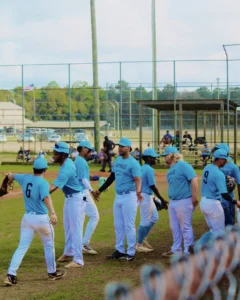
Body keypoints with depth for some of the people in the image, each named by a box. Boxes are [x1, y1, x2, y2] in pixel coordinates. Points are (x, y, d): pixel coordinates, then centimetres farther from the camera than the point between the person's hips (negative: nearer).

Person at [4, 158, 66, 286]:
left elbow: (11, 176, 21)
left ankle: (11, 275, -7)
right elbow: (46, 198, -34)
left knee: (22, 247, 4)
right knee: (49, 245, 16)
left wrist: (9, 178, 46)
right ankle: (52, 272, 28)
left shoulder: (25, 178, 2)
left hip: (27, 217, 5)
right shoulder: (43, 183, -16)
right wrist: (52, 213, -48)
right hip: (41, 219, -5)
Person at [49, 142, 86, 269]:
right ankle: (68, 253, 34)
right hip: (69, 198, 10)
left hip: (76, 199, -10)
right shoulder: (67, 162, -1)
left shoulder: (66, 169, -29)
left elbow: (53, 187, -37)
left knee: (75, 229, -7)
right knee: (68, 227, 20)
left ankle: (78, 260, -3)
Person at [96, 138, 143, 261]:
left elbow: (137, 180, -24)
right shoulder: (117, 161, 10)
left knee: (129, 226, -3)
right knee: (118, 225, 14)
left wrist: (138, 192, -44)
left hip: (129, 196, -8)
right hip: (118, 196, 8)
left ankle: (131, 253, 5)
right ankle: (119, 251, 24)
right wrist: (100, 190, 23)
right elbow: (112, 177, 20)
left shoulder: (133, 163, -14)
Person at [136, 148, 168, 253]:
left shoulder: (142, 168, 11)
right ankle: (139, 245, 7)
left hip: (146, 196, 10)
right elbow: (153, 186, -20)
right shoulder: (149, 169, -17)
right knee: (145, 221, -1)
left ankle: (142, 239, 21)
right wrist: (162, 200, -17)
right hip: (146, 197, -10)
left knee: (154, 218, 17)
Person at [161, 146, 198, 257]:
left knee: (185, 227, -2)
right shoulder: (170, 170, 14)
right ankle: (176, 250, 27)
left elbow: (194, 180, -20)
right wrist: (171, 201, 13)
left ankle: (189, 252, 5)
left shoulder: (183, 165, -14)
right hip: (172, 202, 9)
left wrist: (194, 199, -21)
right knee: (175, 228, 16)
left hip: (184, 202, -9)